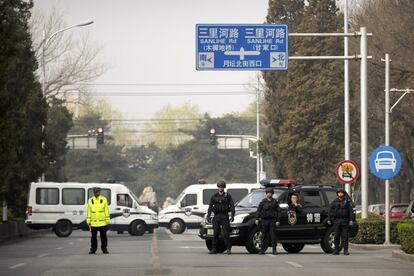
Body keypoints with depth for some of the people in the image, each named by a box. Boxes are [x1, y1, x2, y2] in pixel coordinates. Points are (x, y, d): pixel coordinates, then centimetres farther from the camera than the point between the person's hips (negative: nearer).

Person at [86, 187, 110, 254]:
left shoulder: (104, 200, 3)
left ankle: (104, 249, 12)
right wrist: (88, 221, 2)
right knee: (93, 237, 7)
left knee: (103, 236, 4)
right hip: (93, 223, 1)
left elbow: (106, 211, 3)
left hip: (102, 223, -1)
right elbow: (88, 212, 7)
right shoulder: (90, 200, 6)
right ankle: (93, 249, 15)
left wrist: (107, 220, -1)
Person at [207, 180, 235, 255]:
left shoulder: (227, 196, 4)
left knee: (226, 233, -8)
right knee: (215, 233, 1)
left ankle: (228, 249, -3)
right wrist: (208, 215, -6)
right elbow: (210, 206, 7)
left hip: (225, 216, -2)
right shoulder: (214, 196, 11)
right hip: (216, 216, 3)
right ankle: (214, 249, 5)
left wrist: (232, 216, -13)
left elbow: (232, 206, -1)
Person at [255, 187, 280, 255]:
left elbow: (277, 212, 5)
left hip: (272, 220, -1)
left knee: (273, 235, -4)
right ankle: (262, 250, 7)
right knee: (264, 235, 2)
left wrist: (277, 221, -3)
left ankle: (274, 250, -1)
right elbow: (259, 210, 7)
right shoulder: (263, 202, 9)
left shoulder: (275, 202, 7)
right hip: (264, 220, 1)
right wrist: (257, 218, -2)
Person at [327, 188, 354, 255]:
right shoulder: (334, 202, 11)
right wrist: (329, 219, 5)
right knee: (336, 236, 0)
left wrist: (351, 220, -8)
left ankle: (345, 250, 0)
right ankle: (336, 250, 5)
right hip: (336, 221, 1)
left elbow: (351, 211, 1)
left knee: (345, 236, -3)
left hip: (345, 221, -1)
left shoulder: (347, 201, 7)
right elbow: (330, 211, 12)